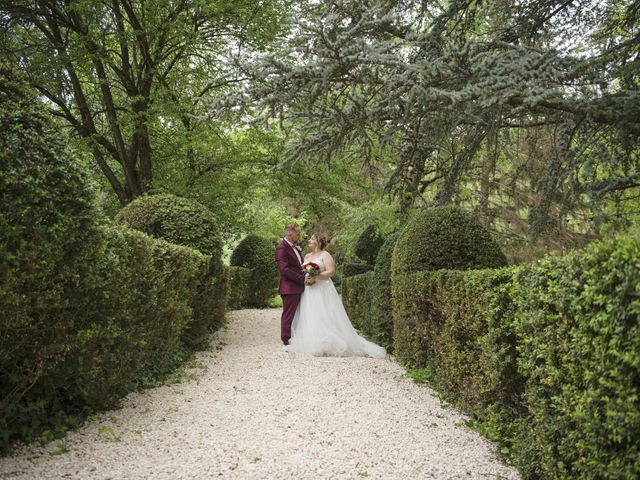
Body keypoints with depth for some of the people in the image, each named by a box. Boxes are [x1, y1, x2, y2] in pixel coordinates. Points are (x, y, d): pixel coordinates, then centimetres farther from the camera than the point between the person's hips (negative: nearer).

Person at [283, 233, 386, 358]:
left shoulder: (325, 255, -3)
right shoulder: (307, 256, 19)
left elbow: (331, 271, -13)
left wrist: (316, 277, -21)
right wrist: (304, 278, -2)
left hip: (322, 291, -7)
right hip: (308, 292, 7)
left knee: (324, 318, -10)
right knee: (309, 318, 1)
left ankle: (329, 344, -7)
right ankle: (311, 343, 4)